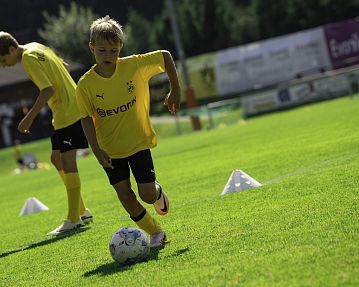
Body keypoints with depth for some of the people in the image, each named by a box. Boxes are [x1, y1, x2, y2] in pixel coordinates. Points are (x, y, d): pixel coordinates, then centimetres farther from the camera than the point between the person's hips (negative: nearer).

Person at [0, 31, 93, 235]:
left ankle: (74, 219, -6)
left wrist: (29, 118, -23)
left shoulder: (28, 59, -16)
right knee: (57, 159, 13)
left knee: (67, 162, -9)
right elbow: (64, 66, 22)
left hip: (68, 113, -10)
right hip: (69, 109, 10)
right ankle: (82, 211, 18)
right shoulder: (36, 47, 11)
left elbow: (48, 90, -25)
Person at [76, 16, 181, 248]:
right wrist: (97, 150, -16)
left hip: (138, 142, -1)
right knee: (124, 194, -5)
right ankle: (156, 233, 15)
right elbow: (87, 119, -7)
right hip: (109, 148, 1)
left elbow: (165, 56, -2)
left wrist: (175, 90, -3)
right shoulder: (85, 85, -15)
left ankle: (158, 192, 31)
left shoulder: (134, 66, -16)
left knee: (147, 195, -7)